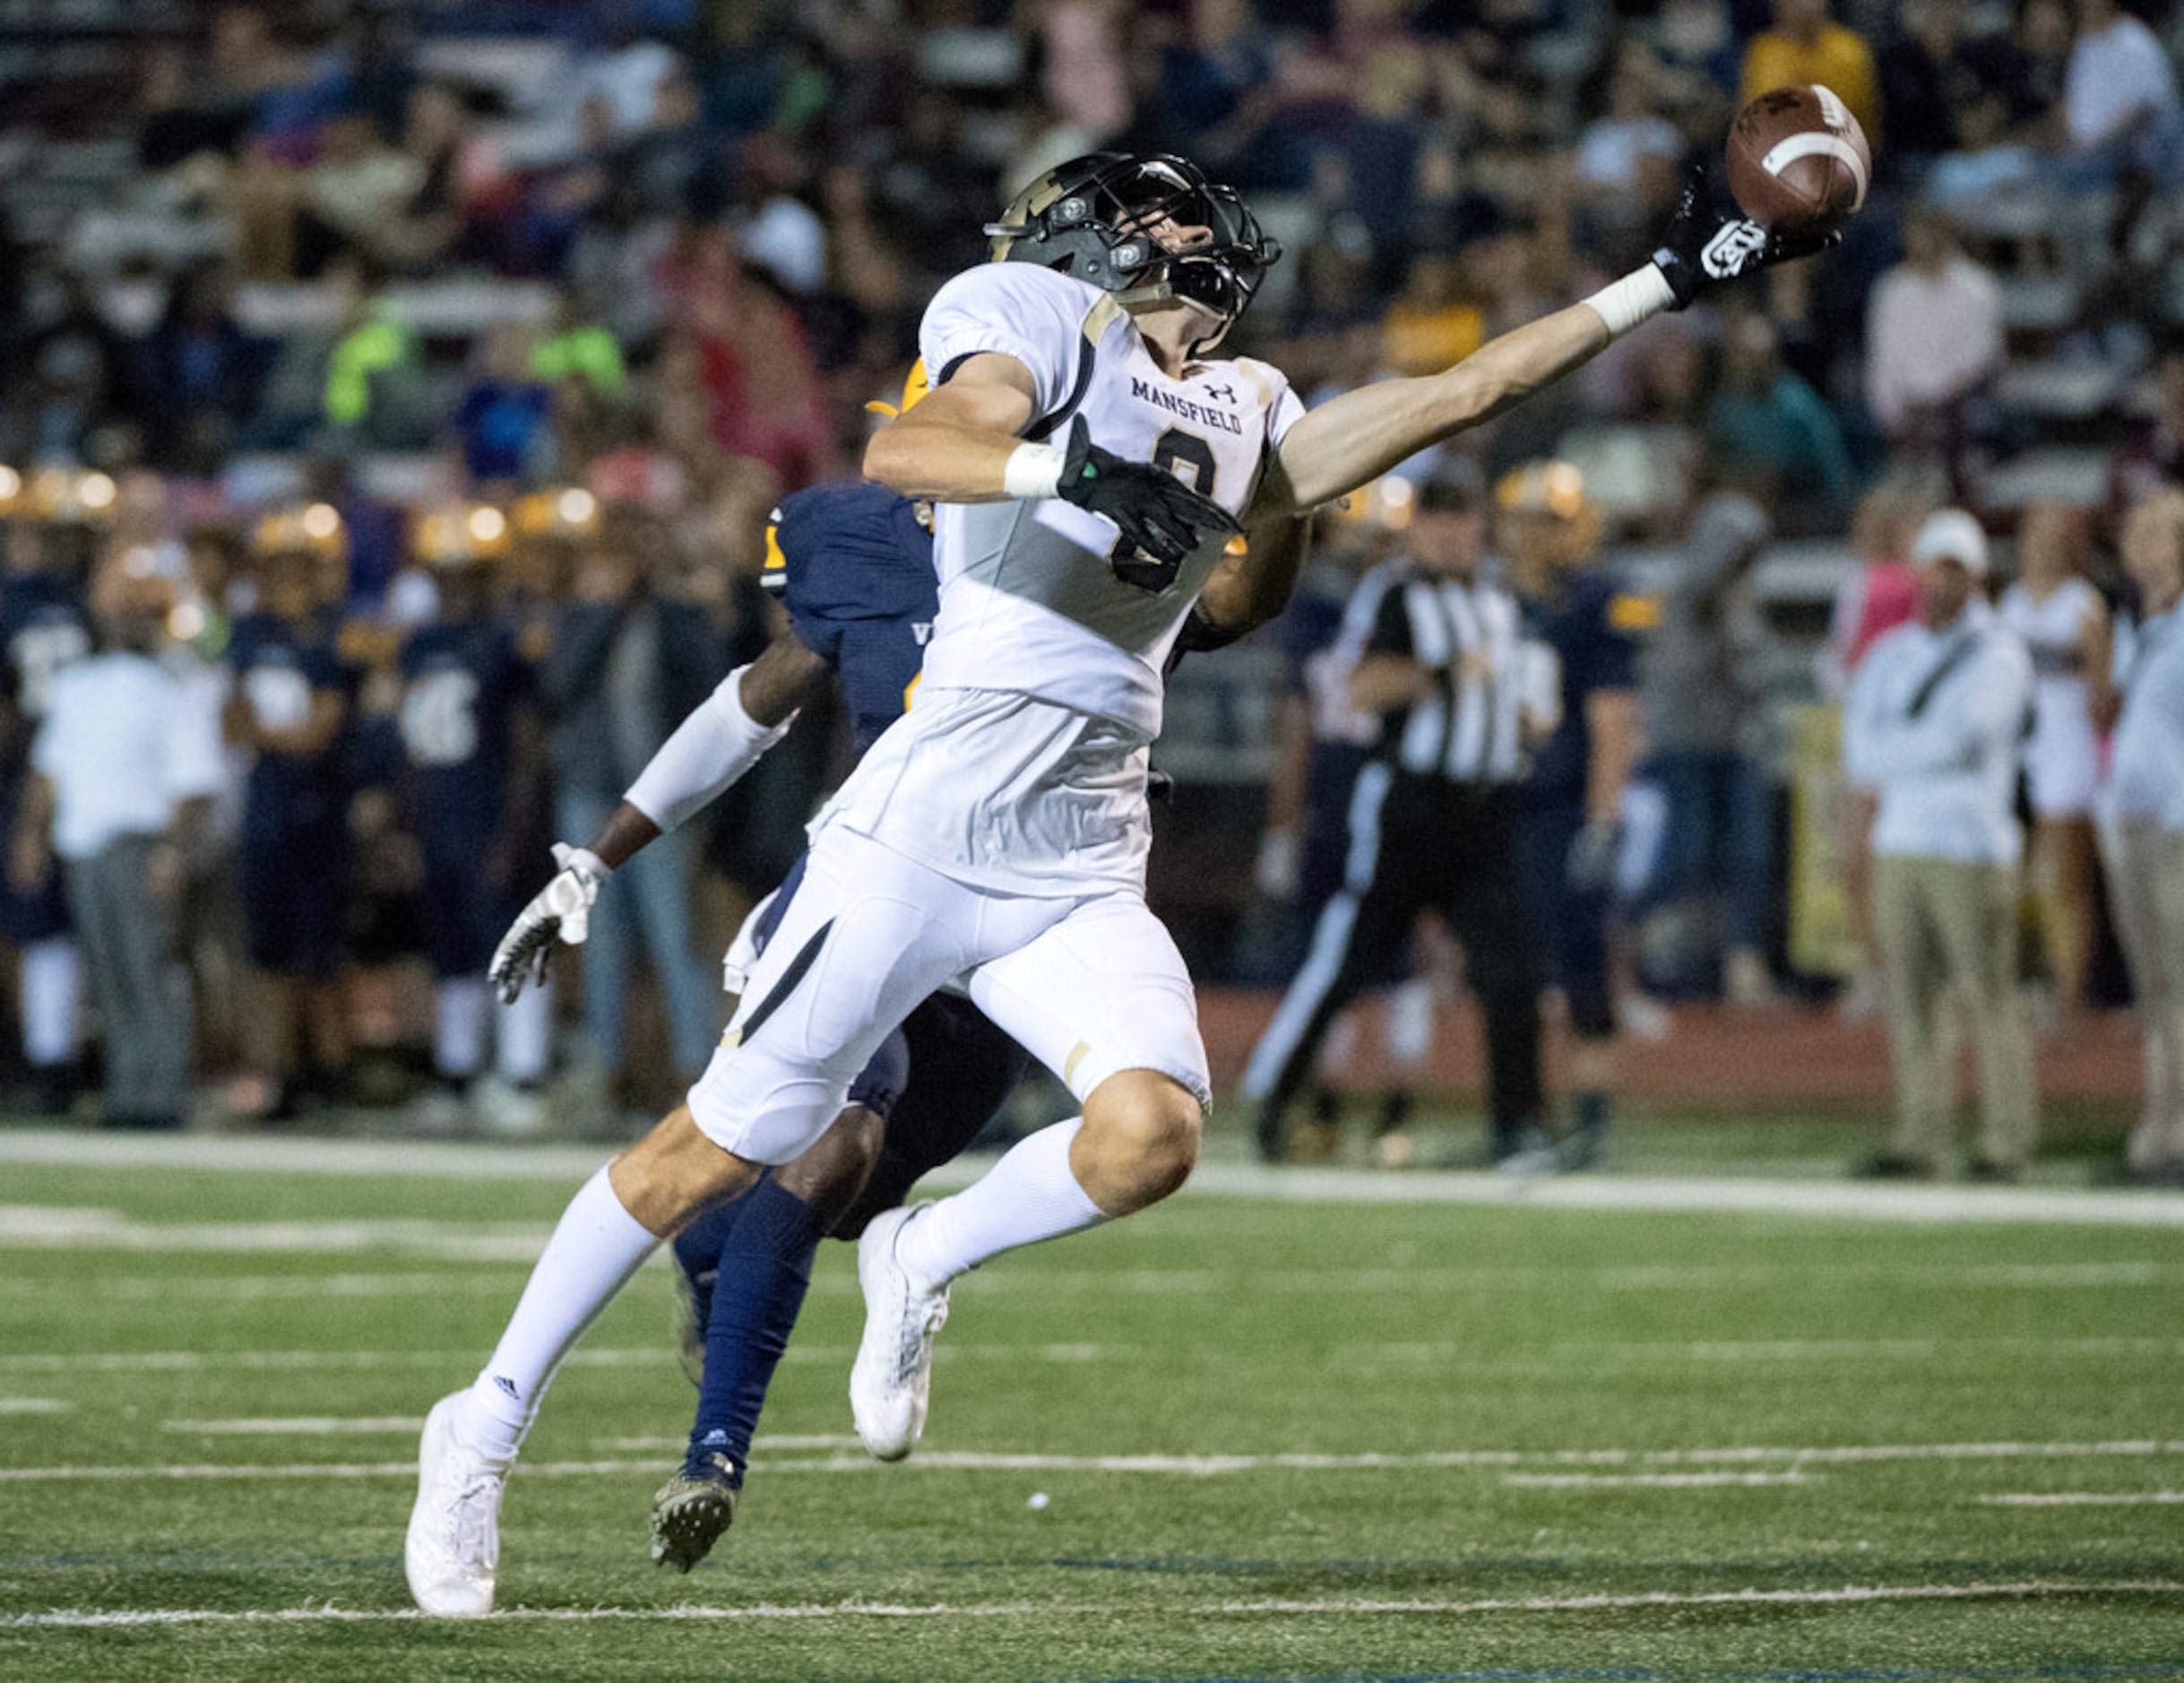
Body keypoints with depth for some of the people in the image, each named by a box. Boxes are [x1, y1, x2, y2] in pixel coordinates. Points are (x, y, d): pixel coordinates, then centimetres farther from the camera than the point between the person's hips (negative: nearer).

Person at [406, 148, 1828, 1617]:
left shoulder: (1242, 418, 19)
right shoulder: (1041, 322, -2)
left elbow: (1460, 394, 21)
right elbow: (899, 452, -20)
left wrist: (1671, 283, 19)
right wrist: (1071, 465, -37)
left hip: (1081, 881, 6)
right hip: (924, 837, -6)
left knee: (1153, 1134, -18)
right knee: (726, 1148, -1)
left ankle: (922, 1266, 11)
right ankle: (490, 1423, 15)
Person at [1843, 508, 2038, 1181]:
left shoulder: (1999, 656, -2)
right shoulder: (1891, 654, 15)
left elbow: (1960, 737, -16)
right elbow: (1860, 753, 5)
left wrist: (1893, 750, -4)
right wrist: (1931, 752, -8)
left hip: (1971, 848, -6)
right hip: (1900, 842, 6)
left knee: (1989, 995, -6)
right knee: (1909, 998, 3)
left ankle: (2006, 1142, -4)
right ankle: (1919, 1138, 7)